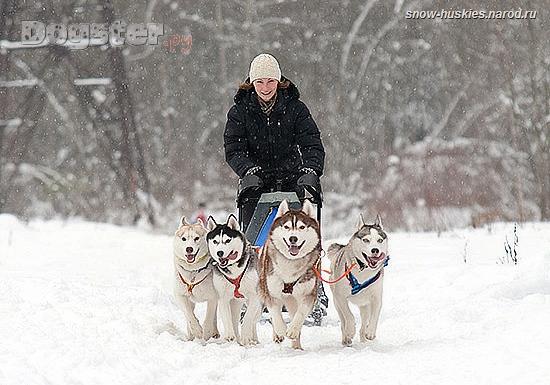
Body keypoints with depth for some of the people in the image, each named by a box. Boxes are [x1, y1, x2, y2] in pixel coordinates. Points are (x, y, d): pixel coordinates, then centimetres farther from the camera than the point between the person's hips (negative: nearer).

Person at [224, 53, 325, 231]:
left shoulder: (295, 108, -4)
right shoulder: (239, 111, -4)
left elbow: (312, 144, -11)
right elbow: (233, 150, -9)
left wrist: (311, 170, -31)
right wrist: (250, 171, -29)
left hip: (291, 180, 0)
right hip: (256, 183, 0)